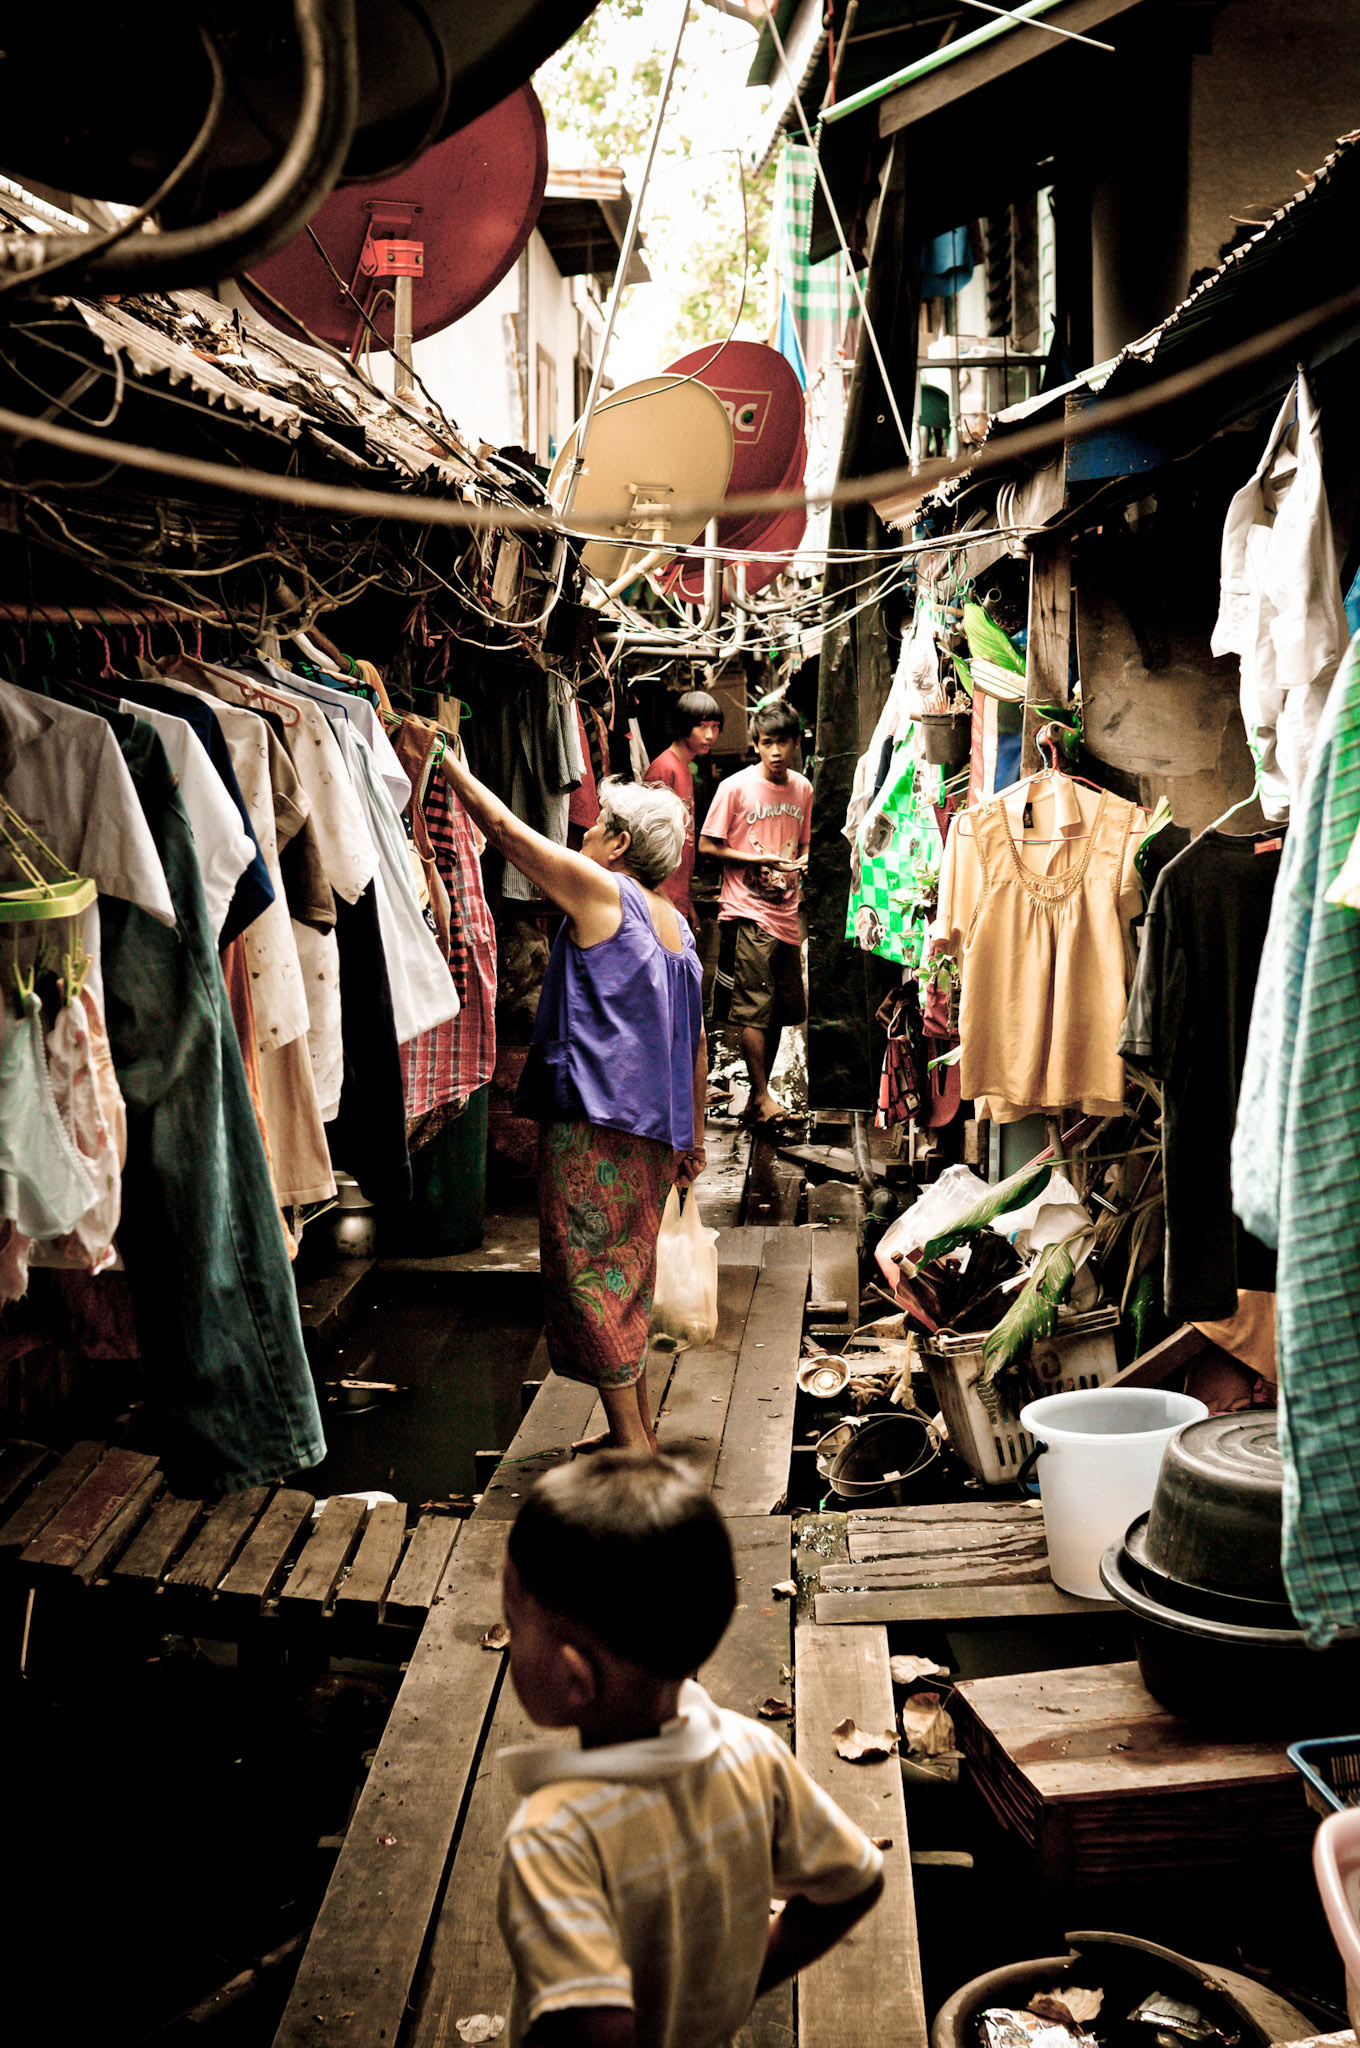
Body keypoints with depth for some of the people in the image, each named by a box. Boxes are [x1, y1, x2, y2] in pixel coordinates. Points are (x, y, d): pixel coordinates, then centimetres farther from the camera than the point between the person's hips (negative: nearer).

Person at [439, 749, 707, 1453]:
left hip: (594, 1128, -9)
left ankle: (632, 1443, 4)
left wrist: (444, 758, 3)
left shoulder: (601, 891, -9)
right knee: (625, 1277, 18)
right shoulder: (677, 925, 13)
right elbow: (695, 1041, 17)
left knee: (590, 1277, -1)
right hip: (652, 1131, 9)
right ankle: (637, 1429, 26)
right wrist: (694, 1138, 23)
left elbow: (503, 827, -7)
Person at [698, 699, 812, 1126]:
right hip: (747, 912, -5)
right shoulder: (736, 787, -6)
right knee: (754, 1009, -8)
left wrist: (800, 862, 0)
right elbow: (707, 845, -4)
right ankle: (762, 1097, 1)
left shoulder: (803, 789, 10)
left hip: (785, 912, 5)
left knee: (780, 1010, 7)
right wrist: (760, 859, -13)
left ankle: (758, 1100, 18)